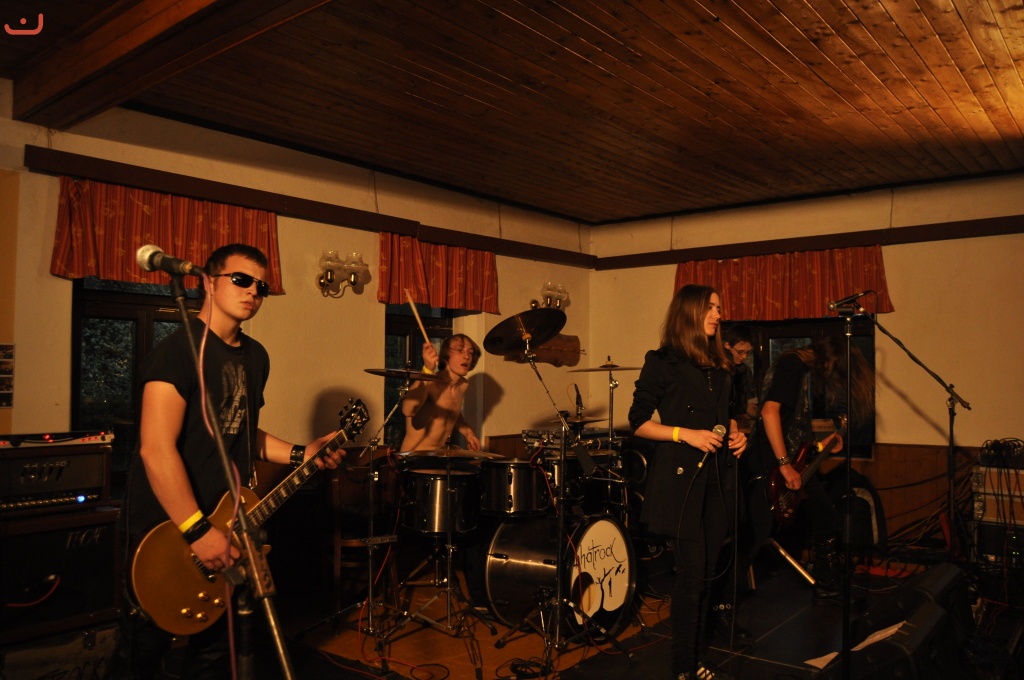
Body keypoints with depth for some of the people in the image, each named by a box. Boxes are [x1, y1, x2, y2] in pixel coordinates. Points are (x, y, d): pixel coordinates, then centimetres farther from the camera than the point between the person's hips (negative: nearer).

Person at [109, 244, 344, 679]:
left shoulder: (256, 356, 7)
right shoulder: (179, 349, -18)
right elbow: (156, 448, -25)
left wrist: (299, 454, 3)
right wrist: (197, 529, -26)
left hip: (226, 521, 7)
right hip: (166, 524, -7)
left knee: (217, 642, 19)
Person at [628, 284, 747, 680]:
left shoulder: (719, 366, 15)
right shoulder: (663, 362, -6)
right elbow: (638, 422, -7)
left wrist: (736, 434, 5)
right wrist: (685, 434, -17)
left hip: (717, 477, 7)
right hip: (681, 477, -6)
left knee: (705, 573, 10)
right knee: (691, 573, -4)